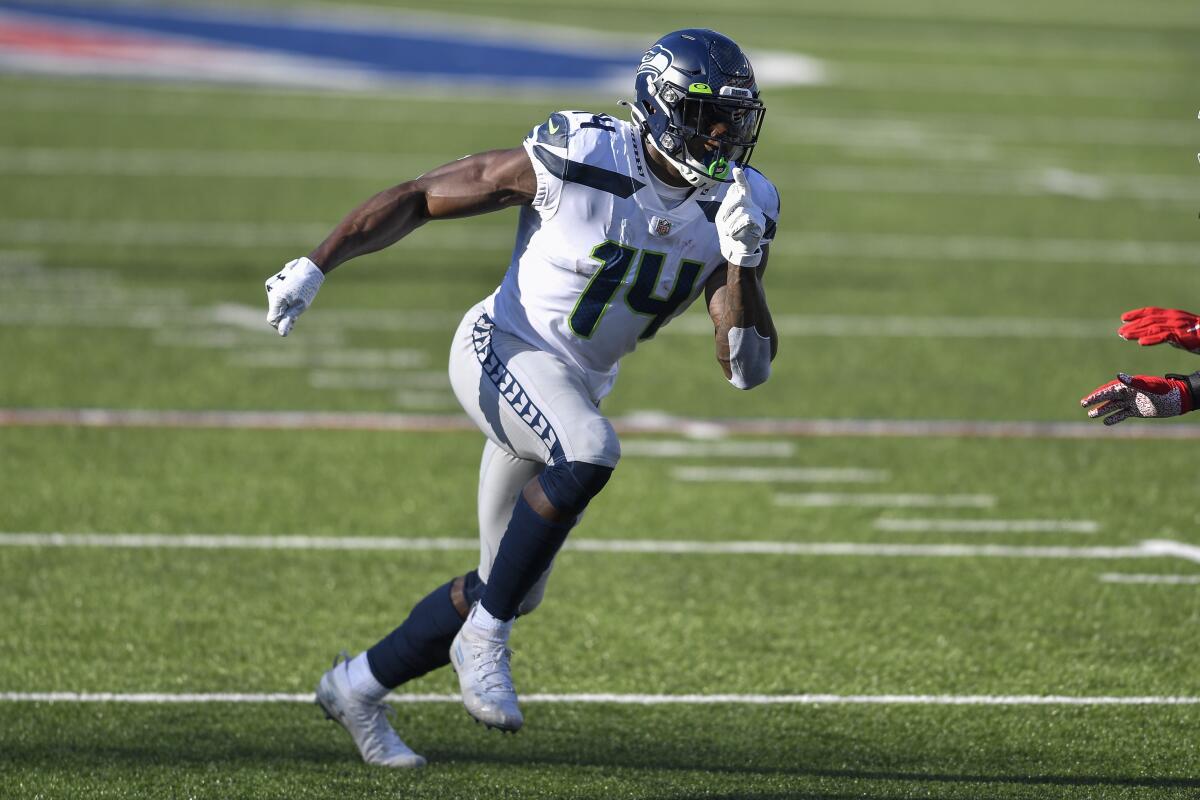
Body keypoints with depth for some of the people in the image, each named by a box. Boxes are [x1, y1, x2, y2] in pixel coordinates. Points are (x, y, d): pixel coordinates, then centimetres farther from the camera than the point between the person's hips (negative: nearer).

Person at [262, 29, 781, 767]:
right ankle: (485, 639, -19)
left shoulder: (736, 209, -8)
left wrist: (743, 261, -26)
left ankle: (358, 687, 31)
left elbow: (748, 367, -11)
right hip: (503, 352, -7)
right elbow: (420, 197, -11)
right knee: (589, 454, -36)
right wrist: (317, 265, -17)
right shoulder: (575, 161, -22)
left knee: (512, 590, 11)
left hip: (574, 391, 7)